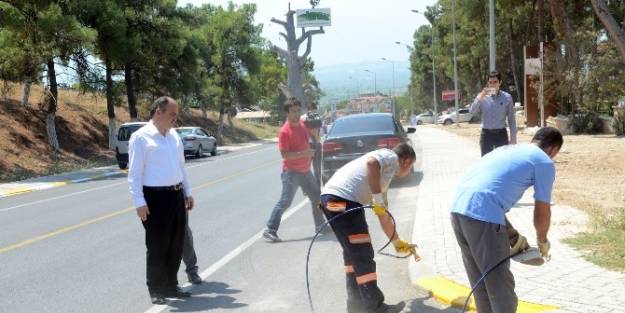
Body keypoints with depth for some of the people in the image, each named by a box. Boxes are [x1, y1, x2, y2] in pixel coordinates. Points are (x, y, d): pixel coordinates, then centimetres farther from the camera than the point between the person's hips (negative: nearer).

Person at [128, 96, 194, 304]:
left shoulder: (174, 135, 12)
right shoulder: (141, 137, -10)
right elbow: (134, 173, -12)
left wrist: (187, 192, 18)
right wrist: (139, 202, -17)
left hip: (176, 195, 7)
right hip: (155, 197, -7)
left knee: (176, 245, 14)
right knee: (157, 247, 2)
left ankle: (171, 286, 28)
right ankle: (156, 291, 16)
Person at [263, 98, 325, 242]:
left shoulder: (302, 124, 6)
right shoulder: (285, 131, -17)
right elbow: (285, 154, -22)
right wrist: (303, 153, -30)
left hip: (305, 170, 8)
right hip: (291, 172, -8)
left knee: (317, 197, 17)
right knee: (285, 202, -10)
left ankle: (320, 225, 32)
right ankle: (270, 230, -5)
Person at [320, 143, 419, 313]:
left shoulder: (383, 177, 32)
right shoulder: (391, 156, 7)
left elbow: (384, 217, 37)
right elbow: (371, 163, -18)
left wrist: (398, 243, 47)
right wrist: (378, 198, -14)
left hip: (332, 198, 10)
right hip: (342, 199, -10)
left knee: (354, 252, 20)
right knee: (363, 255, -3)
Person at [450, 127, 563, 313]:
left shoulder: (508, 149, 29)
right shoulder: (544, 162, 7)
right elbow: (542, 212, 10)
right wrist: (542, 242, 29)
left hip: (459, 209, 8)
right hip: (483, 216, -8)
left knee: (479, 280, 20)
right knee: (500, 283, 4)